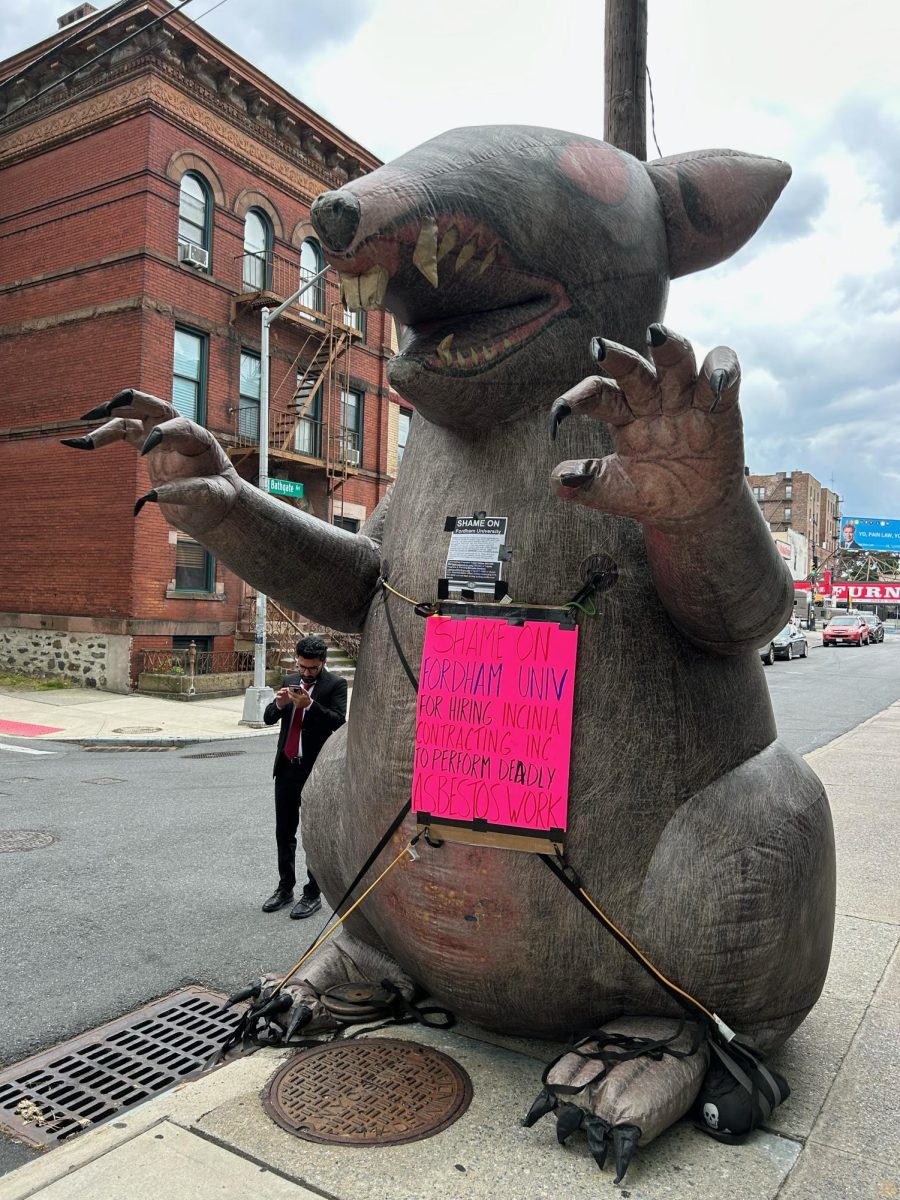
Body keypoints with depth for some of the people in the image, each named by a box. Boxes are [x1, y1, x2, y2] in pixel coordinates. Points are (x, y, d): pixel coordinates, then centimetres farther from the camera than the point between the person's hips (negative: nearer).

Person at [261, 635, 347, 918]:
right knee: (284, 831, 14)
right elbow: (268, 718, 8)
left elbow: (339, 721, -18)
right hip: (287, 767, 6)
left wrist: (309, 704, -28)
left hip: (316, 770, -6)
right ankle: (285, 887, 28)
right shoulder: (290, 681, 10)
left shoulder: (336, 685, -6)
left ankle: (313, 894, 14)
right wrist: (279, 703, -12)